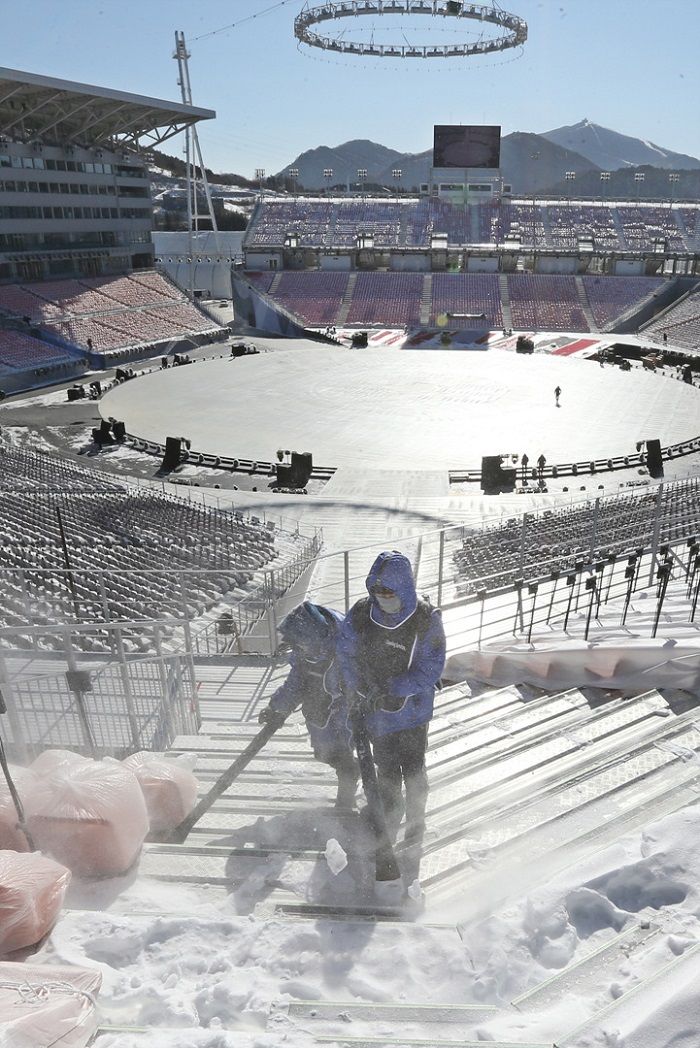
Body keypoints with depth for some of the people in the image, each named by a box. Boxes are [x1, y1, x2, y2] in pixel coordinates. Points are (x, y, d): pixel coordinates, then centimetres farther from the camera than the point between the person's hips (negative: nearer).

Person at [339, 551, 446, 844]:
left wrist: (395, 692, -24)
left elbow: (431, 667, -19)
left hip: (412, 709, -3)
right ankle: (390, 818, 43)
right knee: (386, 769, 20)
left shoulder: (426, 618, -20)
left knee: (413, 770, 11)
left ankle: (415, 823, 35)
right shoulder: (360, 613, -11)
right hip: (375, 710, 3)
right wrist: (357, 691, -8)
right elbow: (346, 652, 0)